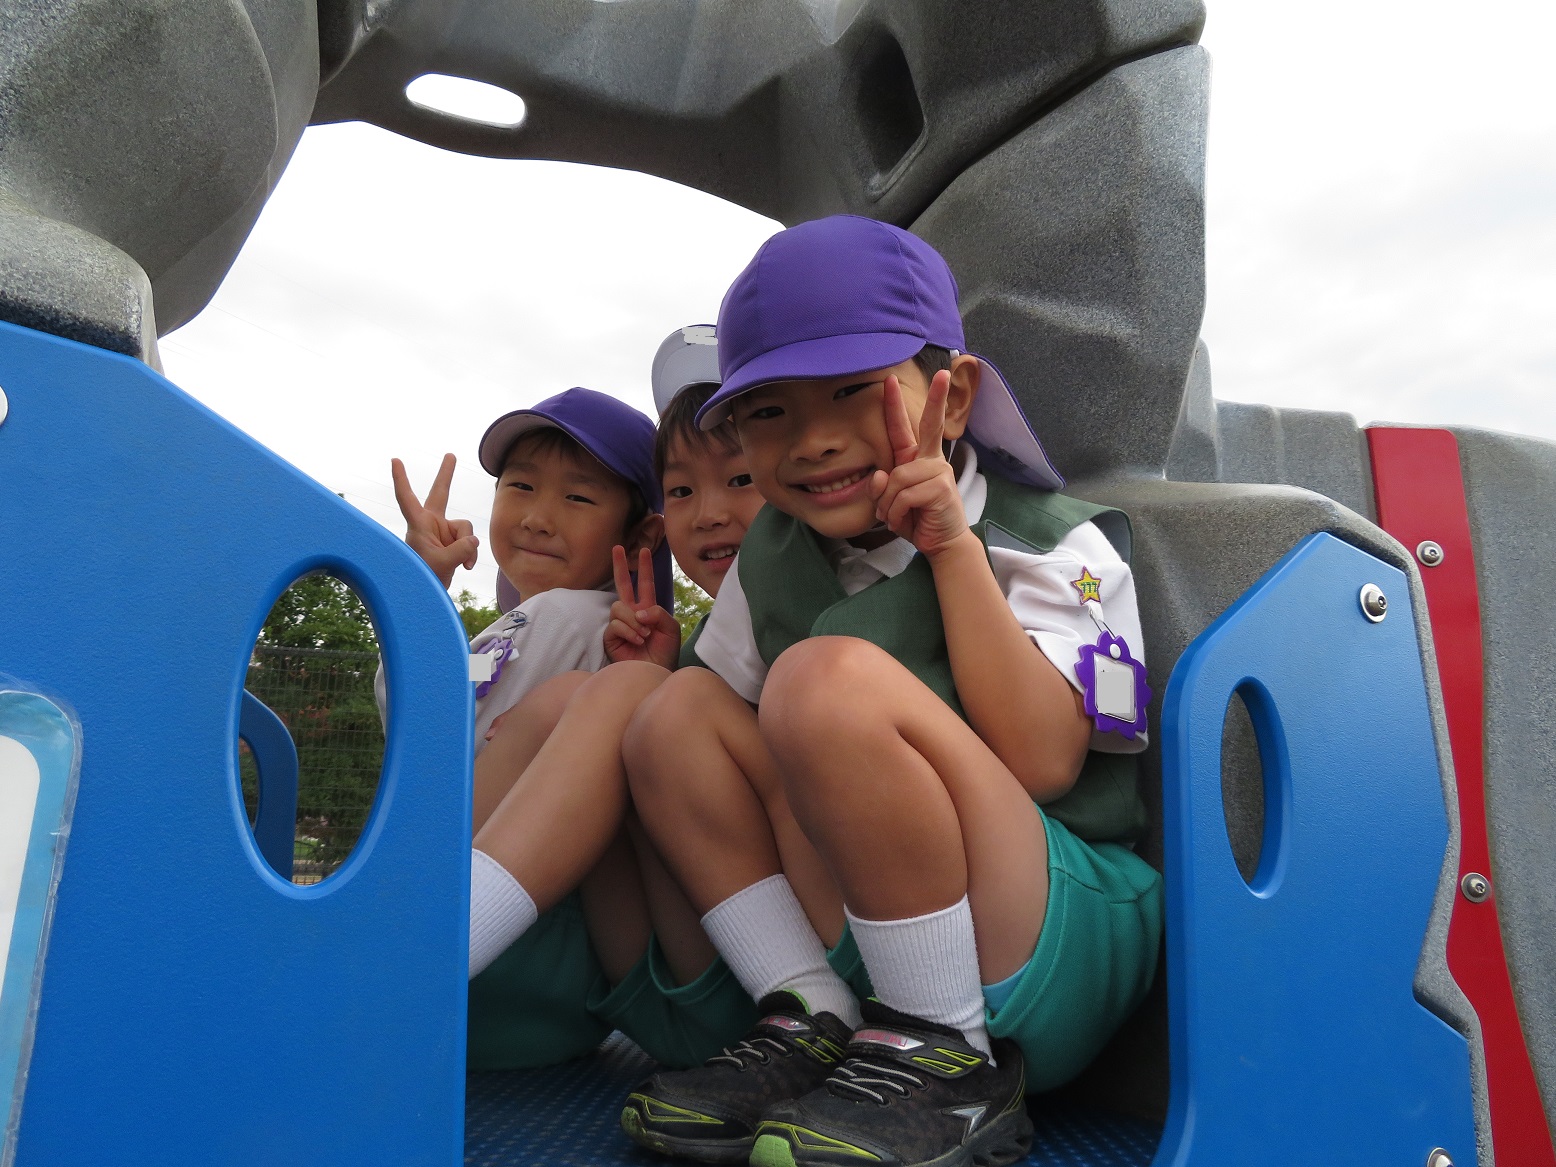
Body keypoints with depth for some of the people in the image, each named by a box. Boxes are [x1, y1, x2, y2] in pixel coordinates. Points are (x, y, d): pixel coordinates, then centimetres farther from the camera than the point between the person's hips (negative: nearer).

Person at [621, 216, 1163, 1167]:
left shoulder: (1052, 542, -8)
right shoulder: (771, 563, 6)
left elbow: (1041, 763, -22)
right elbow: (725, 743, 14)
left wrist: (952, 547, -23)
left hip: (1066, 947, -5)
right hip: (859, 939, 6)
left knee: (832, 677, -28)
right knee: (678, 709, -5)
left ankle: (951, 1062, -13)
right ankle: (815, 1030, -6)